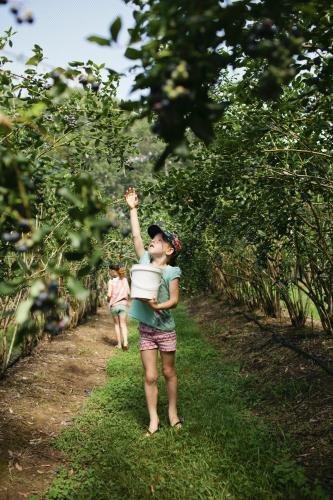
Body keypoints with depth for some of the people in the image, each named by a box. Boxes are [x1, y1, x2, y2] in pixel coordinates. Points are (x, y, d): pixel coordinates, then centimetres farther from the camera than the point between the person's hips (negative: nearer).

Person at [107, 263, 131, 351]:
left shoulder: (111, 281, -6)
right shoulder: (124, 280, 4)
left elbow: (109, 295, -12)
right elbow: (128, 293, 3)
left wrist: (108, 300, 9)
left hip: (114, 305, -1)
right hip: (123, 304, 2)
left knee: (117, 324, 13)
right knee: (123, 324, 3)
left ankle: (119, 344, 15)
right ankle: (125, 342, -16)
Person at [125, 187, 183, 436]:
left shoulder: (171, 272, -12)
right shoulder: (145, 261, 0)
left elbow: (174, 299, -14)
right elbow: (136, 236, 1)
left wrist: (158, 306, -32)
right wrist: (133, 208, 4)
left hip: (165, 328, -3)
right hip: (145, 328, 3)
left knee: (169, 373, 13)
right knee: (150, 376, 5)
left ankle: (173, 412, 30)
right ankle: (153, 418, 16)